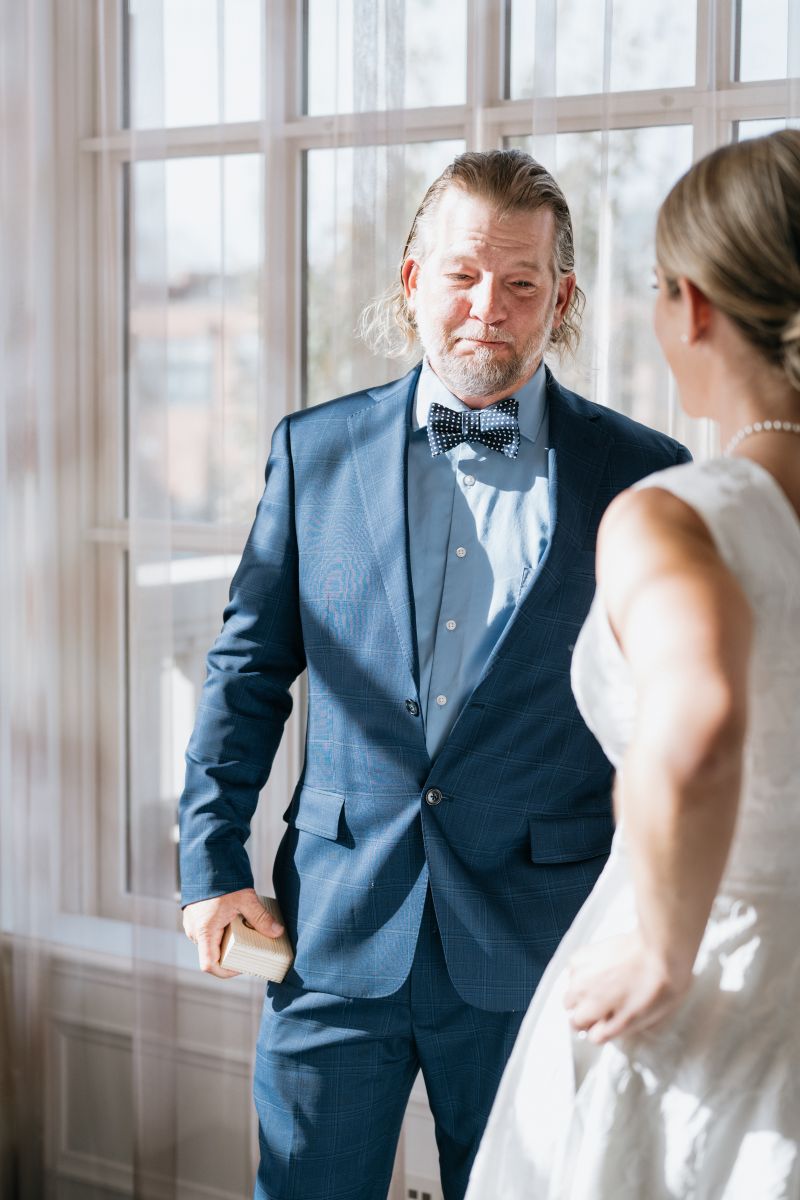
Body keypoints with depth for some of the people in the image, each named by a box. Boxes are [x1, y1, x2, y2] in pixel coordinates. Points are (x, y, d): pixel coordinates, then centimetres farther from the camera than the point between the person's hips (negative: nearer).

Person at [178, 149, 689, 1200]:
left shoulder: (643, 477, -1)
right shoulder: (315, 451, 4)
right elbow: (249, 667, 9)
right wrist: (211, 858, 3)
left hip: (536, 953, -1)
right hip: (335, 936, 1)